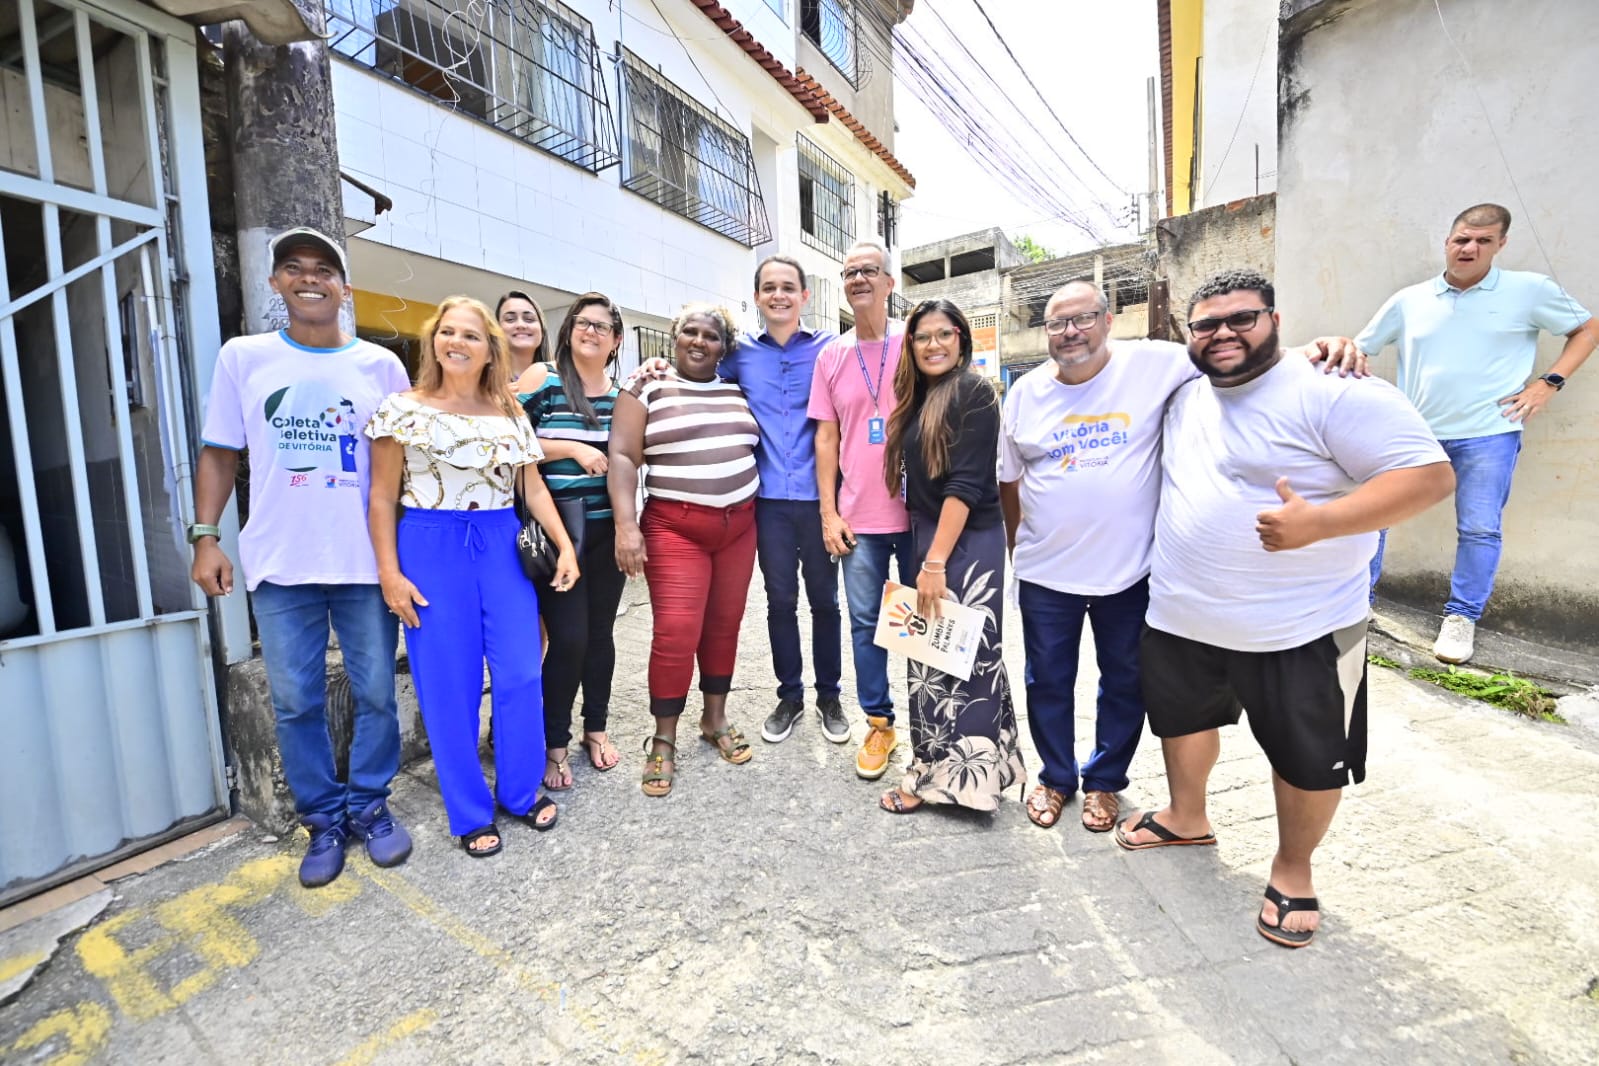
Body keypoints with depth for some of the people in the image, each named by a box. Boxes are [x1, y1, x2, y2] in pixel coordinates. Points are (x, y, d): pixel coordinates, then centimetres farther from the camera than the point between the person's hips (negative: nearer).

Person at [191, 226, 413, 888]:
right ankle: (323, 820, 26)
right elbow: (220, 454, 10)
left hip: (366, 561, -1)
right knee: (295, 702, 9)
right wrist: (205, 537, 0)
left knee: (375, 694, 7)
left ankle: (369, 805, 27)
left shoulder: (380, 365, 4)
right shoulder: (243, 358, 7)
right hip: (280, 564, 1)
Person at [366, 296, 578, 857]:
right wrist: (389, 572, -6)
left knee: (520, 675, 2)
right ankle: (470, 812, 23)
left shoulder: (511, 415, 9)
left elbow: (533, 487, 9)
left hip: (502, 548, 3)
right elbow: (382, 497, 0)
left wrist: (566, 545, -1)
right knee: (448, 685, 5)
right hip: (431, 550, -2)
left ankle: (521, 790, 25)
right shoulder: (404, 408, 1)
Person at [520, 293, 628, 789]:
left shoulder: (623, 394, 11)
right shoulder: (543, 381, -2)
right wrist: (573, 449, -16)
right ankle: (555, 744, 17)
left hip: (608, 530, 4)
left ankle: (596, 728, 29)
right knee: (568, 637, -3)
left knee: (599, 631, 12)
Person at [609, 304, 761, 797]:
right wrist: (626, 525, -18)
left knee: (724, 624, 11)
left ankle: (715, 718, 29)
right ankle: (663, 741, 10)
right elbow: (622, 457, -7)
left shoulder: (737, 391, 13)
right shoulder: (647, 390, 0)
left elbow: (757, 448, 20)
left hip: (739, 526, 5)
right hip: (675, 528, -4)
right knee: (676, 633, -8)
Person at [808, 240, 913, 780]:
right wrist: (829, 513, 1)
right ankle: (878, 724, 26)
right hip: (858, 518, 2)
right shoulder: (831, 355, 6)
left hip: (918, 512, -2)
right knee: (866, 622, 8)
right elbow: (826, 437, 7)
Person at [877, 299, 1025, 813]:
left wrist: (936, 560, -20)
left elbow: (966, 483, -18)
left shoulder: (974, 392, -9)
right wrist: (923, 552, 10)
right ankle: (938, 765, 28)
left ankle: (945, 775, 13)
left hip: (967, 543, -8)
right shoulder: (918, 397, 14)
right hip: (926, 536, 8)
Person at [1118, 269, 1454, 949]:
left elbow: (1430, 474, -19)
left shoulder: (1330, 392, -15)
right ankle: (1187, 818, 46)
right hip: (1181, 617, 6)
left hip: (1301, 631, -5)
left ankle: (1292, 870, 36)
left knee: (1308, 757, 11)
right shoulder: (1185, 397, 6)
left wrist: (1318, 522, -33)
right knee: (1184, 716, 21)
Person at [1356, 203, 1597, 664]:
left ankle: (1462, 617, 15)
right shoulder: (1409, 300, 4)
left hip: (1488, 435, -1)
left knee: (1480, 529, 0)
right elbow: (1359, 350, 10)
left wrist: (1549, 382, -1)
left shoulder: (1530, 290, 2)